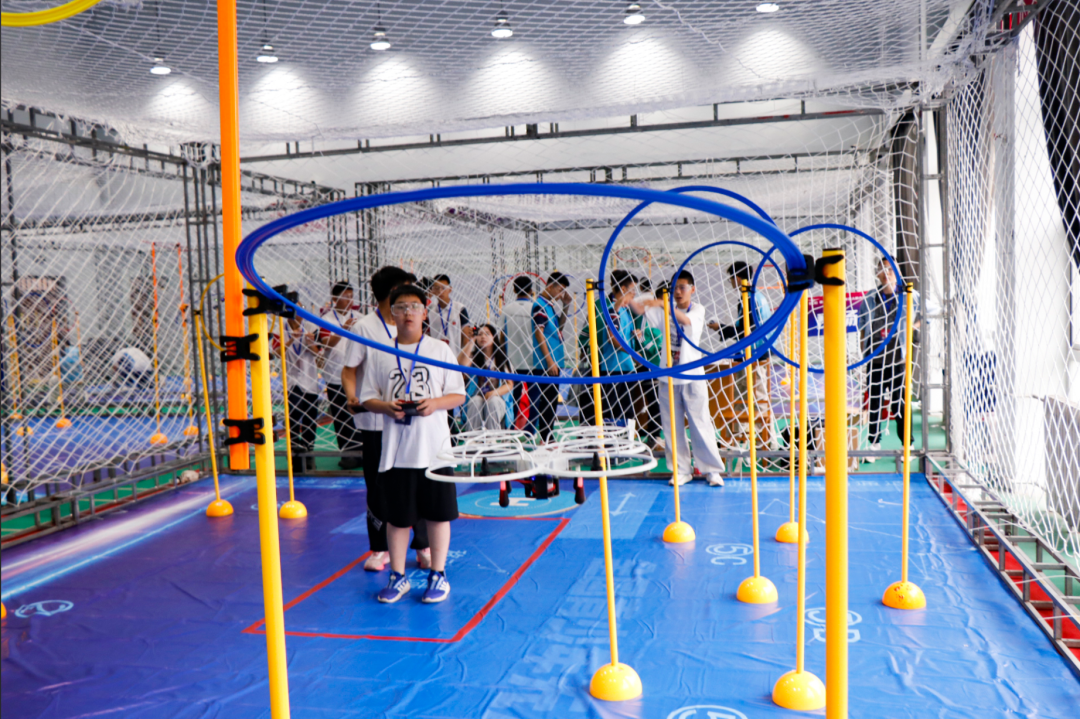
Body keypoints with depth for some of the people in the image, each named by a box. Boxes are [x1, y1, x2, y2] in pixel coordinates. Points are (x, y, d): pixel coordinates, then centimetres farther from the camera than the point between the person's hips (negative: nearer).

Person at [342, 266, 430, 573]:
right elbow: (349, 369, -5)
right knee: (379, 486, 6)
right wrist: (353, 397, -23)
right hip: (375, 421, -3)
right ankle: (380, 548, 20)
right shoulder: (365, 327, -4)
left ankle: (424, 546, 17)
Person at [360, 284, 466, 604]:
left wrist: (436, 403, -15)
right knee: (396, 515, 8)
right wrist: (387, 407, -13)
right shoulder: (379, 355, 6)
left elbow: (458, 395, 4)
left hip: (434, 446, -1)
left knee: (438, 513, 6)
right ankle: (398, 577, 23)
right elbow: (367, 397, 7)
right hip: (396, 449, 1)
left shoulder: (440, 350, 4)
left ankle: (438, 575, 21)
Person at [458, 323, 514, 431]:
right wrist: (471, 341, -11)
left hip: (498, 399, 0)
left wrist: (494, 393, -16)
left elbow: (510, 384, 4)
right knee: (476, 401, -34)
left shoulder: (502, 358, 10)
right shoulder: (473, 357, 9)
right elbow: (461, 364, -15)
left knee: (493, 401, -34)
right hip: (476, 397, 0)